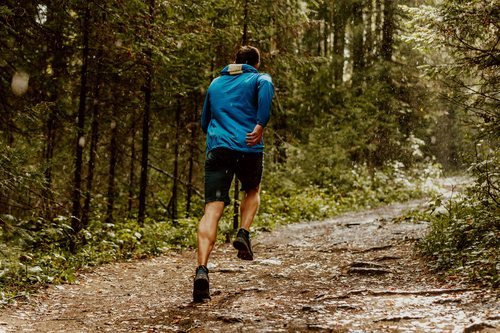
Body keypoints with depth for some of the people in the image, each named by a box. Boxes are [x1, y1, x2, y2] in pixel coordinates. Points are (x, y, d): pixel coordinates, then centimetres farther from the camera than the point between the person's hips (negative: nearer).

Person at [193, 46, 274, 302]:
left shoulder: (216, 83, 26)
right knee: (252, 191, 29)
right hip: (249, 149, -2)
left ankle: (201, 269, -24)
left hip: (217, 148, 2)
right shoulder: (260, 79, 12)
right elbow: (266, 88, -15)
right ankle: (244, 234, 5)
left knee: (212, 209, -7)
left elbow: (204, 122, 32)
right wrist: (261, 125, -17)